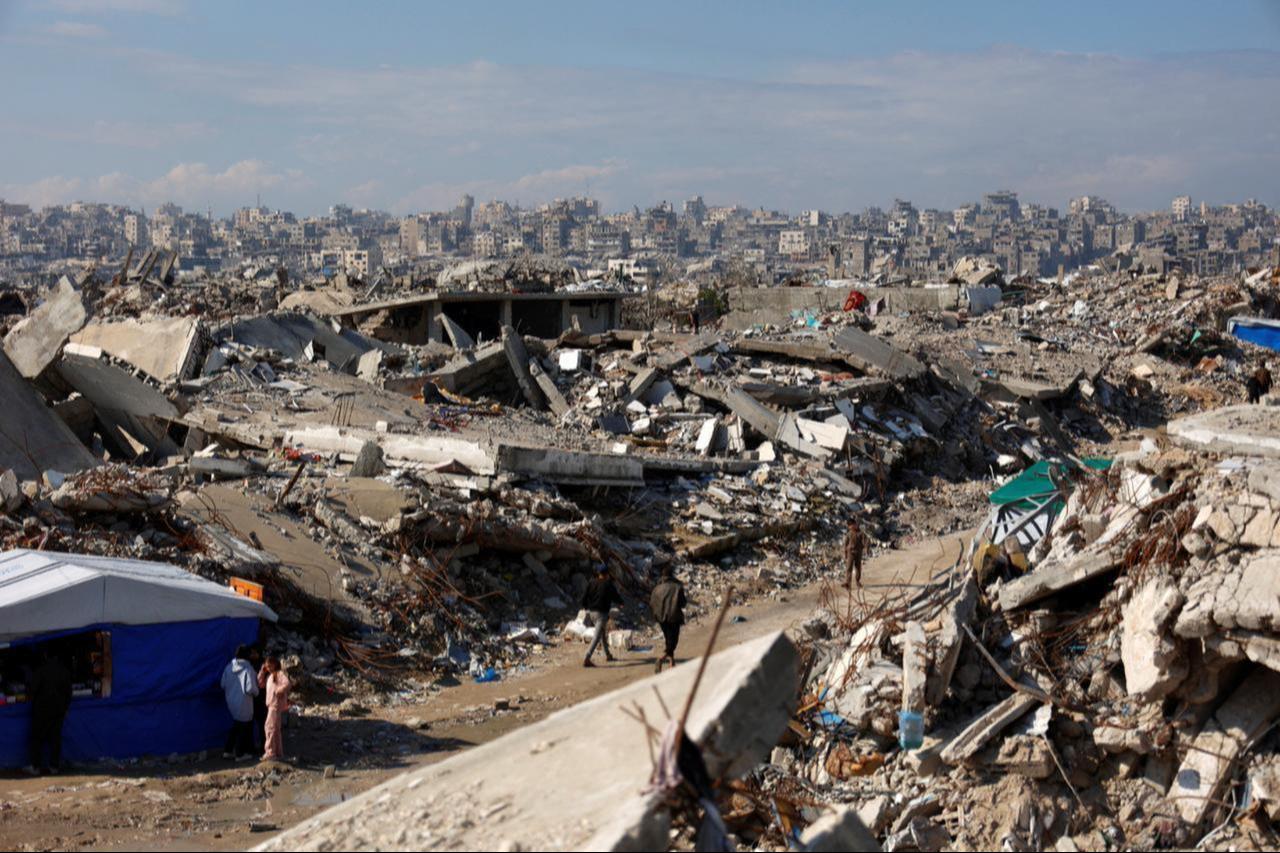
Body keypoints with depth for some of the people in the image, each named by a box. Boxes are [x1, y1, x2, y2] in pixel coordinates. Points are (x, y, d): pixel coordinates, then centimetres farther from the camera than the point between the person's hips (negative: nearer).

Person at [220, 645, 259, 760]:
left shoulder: (229, 667, -2)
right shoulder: (248, 669, -20)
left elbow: (223, 684, 4)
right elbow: (250, 688, -23)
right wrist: (256, 692, -2)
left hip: (231, 702, 6)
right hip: (243, 703, -6)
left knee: (235, 726, 22)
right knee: (243, 727, 9)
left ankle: (227, 751, 24)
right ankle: (240, 754, 15)